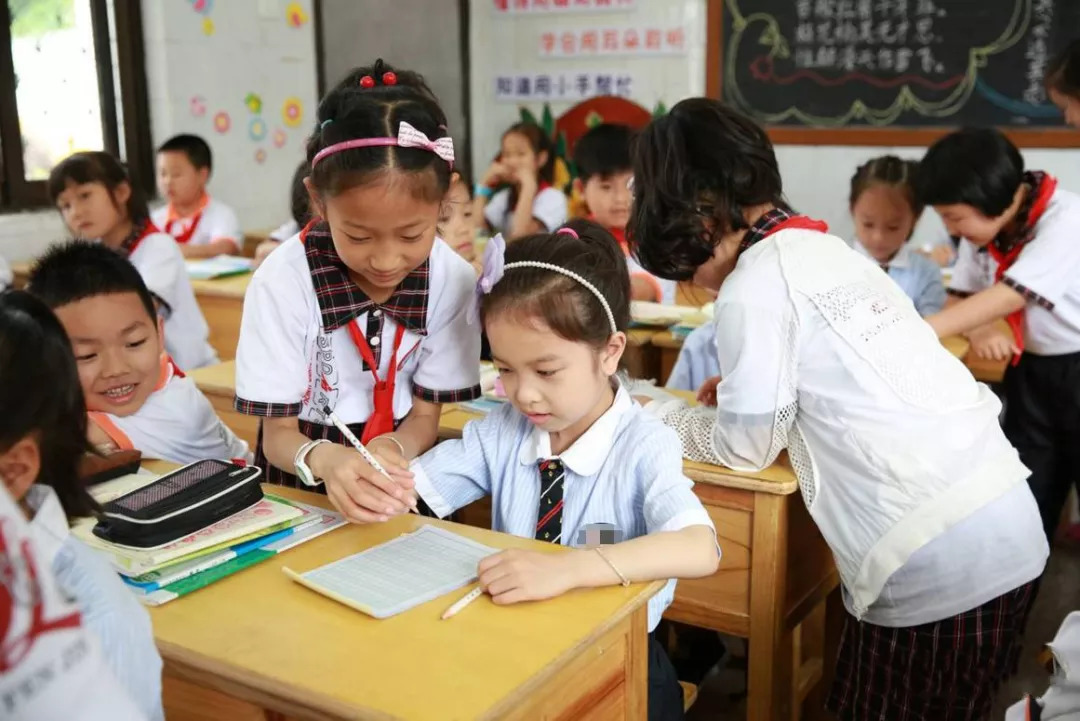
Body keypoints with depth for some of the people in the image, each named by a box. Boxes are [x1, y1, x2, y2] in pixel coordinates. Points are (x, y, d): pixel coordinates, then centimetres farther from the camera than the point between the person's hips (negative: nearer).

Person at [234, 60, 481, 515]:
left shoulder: (453, 279, -12)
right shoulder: (284, 280, -17)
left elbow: (425, 416, -2)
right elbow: (278, 433, -10)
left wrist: (392, 452, -25)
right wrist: (322, 459, -33)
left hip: (397, 487, 1)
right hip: (300, 484, -1)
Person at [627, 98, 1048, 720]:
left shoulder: (755, 283, -10)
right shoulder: (832, 250, 14)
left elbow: (745, 445, -3)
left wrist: (663, 412, 12)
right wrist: (745, 381, 21)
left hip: (932, 568, -8)